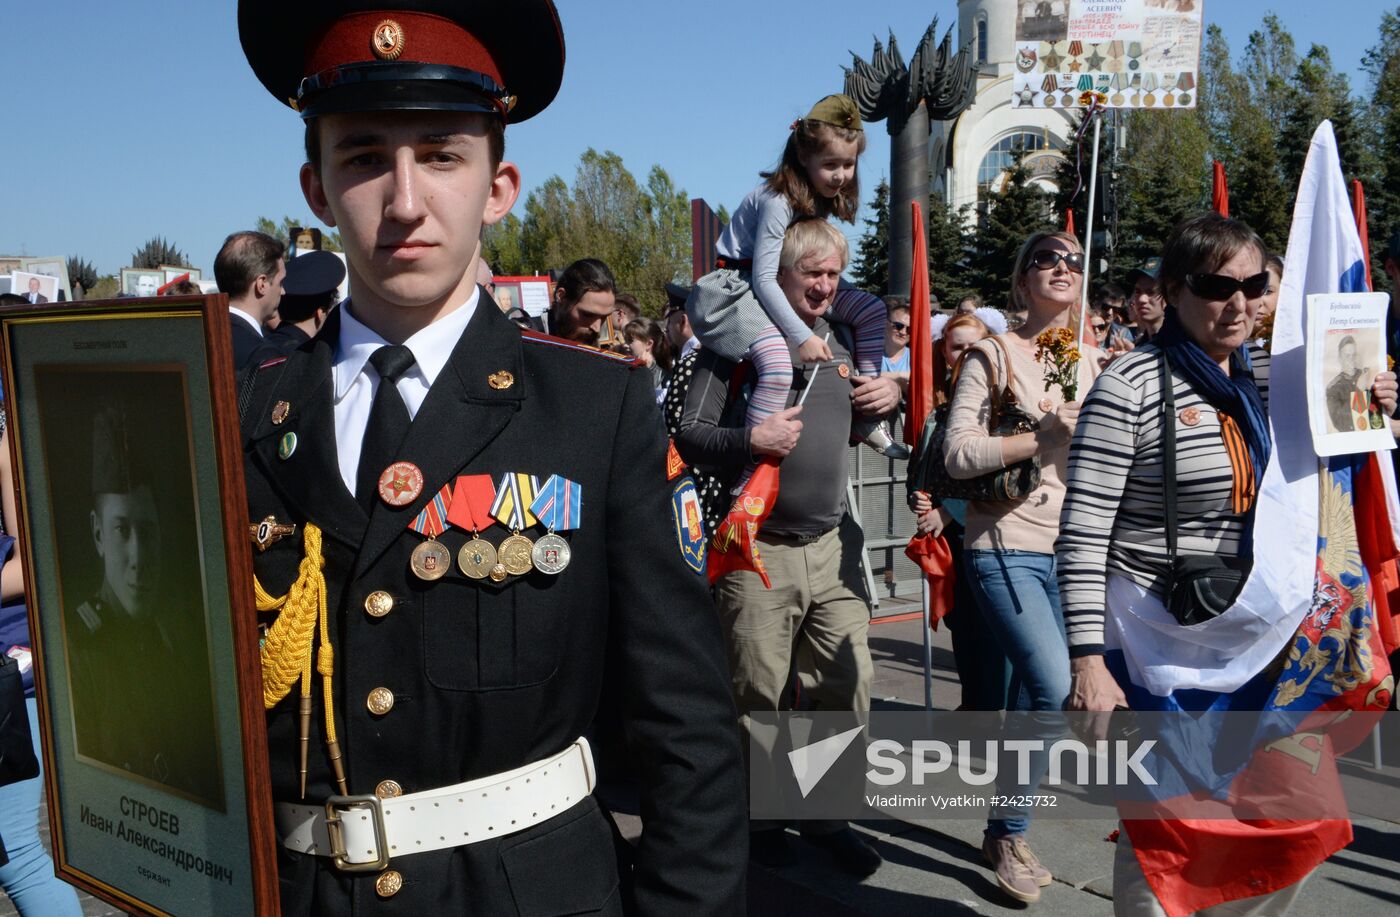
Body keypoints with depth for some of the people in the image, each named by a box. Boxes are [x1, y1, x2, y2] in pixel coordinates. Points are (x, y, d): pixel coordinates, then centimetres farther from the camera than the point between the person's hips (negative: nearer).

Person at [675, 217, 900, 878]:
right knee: (756, 697, 5)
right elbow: (689, 437, -8)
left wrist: (891, 396, 5)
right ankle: (756, 815, 26)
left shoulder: (840, 344, 13)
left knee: (848, 688, 7)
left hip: (834, 545, 5)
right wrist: (751, 440, -24)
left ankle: (826, 815, 26)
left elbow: (858, 424, 26)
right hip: (760, 552, -5)